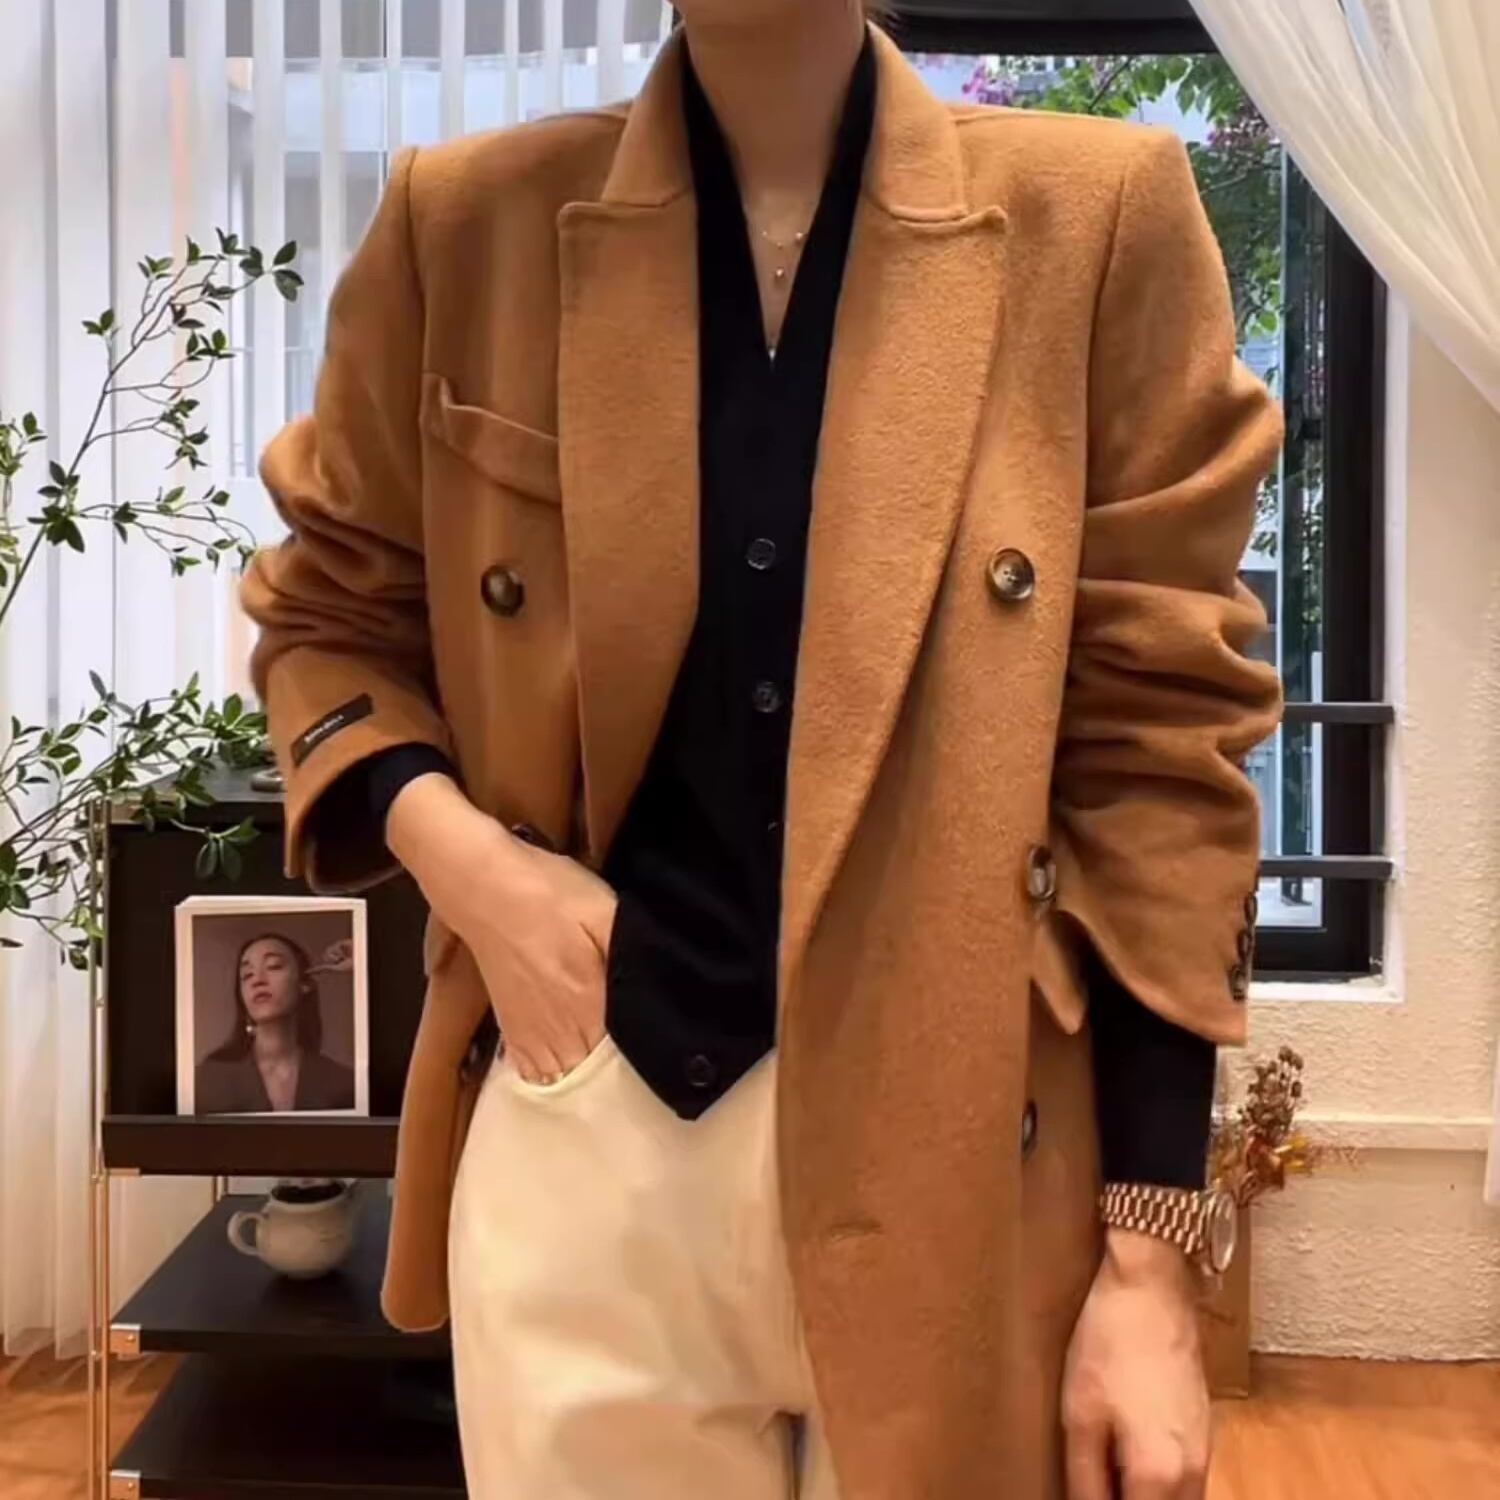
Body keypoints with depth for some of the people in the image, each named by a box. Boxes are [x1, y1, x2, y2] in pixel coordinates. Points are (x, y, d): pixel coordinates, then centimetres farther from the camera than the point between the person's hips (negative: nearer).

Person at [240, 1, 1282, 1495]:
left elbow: (1158, 738, -3)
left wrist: (1150, 1263, -4)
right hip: (583, 1139, 2)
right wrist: (451, 847, -9)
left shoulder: (1097, 216, -3)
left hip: (960, 1149, 0)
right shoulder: (468, 221, 1)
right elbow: (326, 613, 13)